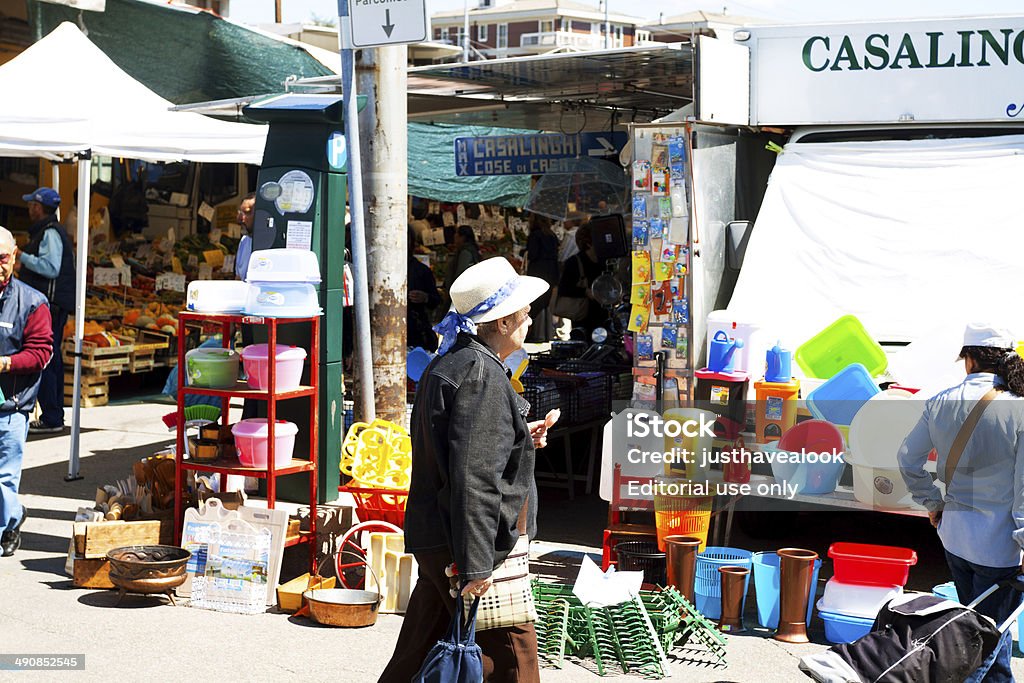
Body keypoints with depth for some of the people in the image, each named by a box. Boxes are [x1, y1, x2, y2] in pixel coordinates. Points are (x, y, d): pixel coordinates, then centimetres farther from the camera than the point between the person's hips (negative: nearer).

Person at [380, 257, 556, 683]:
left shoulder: (446, 366, 14)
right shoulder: (482, 375, -18)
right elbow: (473, 477, -24)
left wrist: (520, 439, 19)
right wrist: (476, 566, -24)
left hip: (432, 541, 10)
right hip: (471, 547, -10)